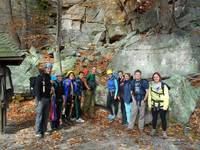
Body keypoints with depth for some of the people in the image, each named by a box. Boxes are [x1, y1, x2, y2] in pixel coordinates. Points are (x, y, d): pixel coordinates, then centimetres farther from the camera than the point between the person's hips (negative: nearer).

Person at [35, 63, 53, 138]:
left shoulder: (49, 77, 14)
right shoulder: (40, 77, -7)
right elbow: (37, 88, -13)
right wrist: (39, 99, -18)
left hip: (48, 99, 7)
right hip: (41, 98, -7)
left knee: (46, 115, 9)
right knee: (39, 115, -5)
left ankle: (44, 130, 18)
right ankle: (38, 132, 0)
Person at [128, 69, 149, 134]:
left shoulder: (144, 82, -7)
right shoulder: (133, 82, 5)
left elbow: (147, 91, -6)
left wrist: (144, 100, -10)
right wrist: (133, 99, 4)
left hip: (142, 100, -3)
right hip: (135, 100, 3)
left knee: (141, 115, 6)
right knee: (134, 114, 7)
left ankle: (141, 128, 17)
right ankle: (130, 127, 15)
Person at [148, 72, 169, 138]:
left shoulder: (164, 86, -9)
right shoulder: (151, 85, 3)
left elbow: (166, 96, -9)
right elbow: (149, 96, 7)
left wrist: (165, 106, -12)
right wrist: (149, 105, 4)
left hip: (162, 106, -3)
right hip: (154, 106, 3)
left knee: (163, 119, 4)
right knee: (154, 118, 14)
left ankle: (164, 132, 18)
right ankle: (153, 130, 31)